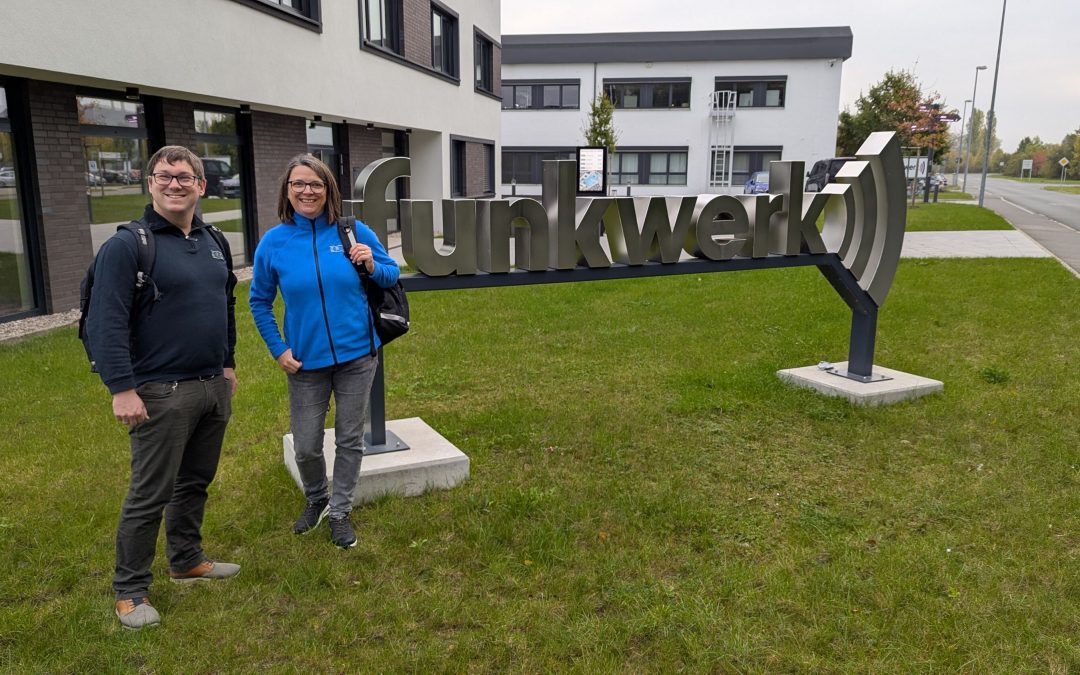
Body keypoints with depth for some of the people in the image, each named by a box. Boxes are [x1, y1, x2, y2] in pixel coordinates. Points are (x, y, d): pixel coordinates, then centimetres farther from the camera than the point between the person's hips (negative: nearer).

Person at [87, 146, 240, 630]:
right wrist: (121, 388, -20)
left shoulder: (213, 242, 11)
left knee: (195, 482, 18)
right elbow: (106, 323, -16)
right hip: (161, 393, -6)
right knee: (150, 494, 2)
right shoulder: (127, 245, -11)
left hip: (214, 387, 7)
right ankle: (130, 590, 17)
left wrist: (228, 363, 20)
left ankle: (187, 561, 35)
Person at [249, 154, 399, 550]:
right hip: (306, 361, 0)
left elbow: (392, 273, 6)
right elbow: (260, 302, 7)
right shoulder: (274, 242, -4)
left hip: (356, 355, 0)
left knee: (350, 439, 11)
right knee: (306, 446, 9)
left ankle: (340, 512, 30)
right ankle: (316, 499, 40)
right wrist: (278, 350, -1)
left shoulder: (354, 231, -5)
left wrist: (372, 267, -16)